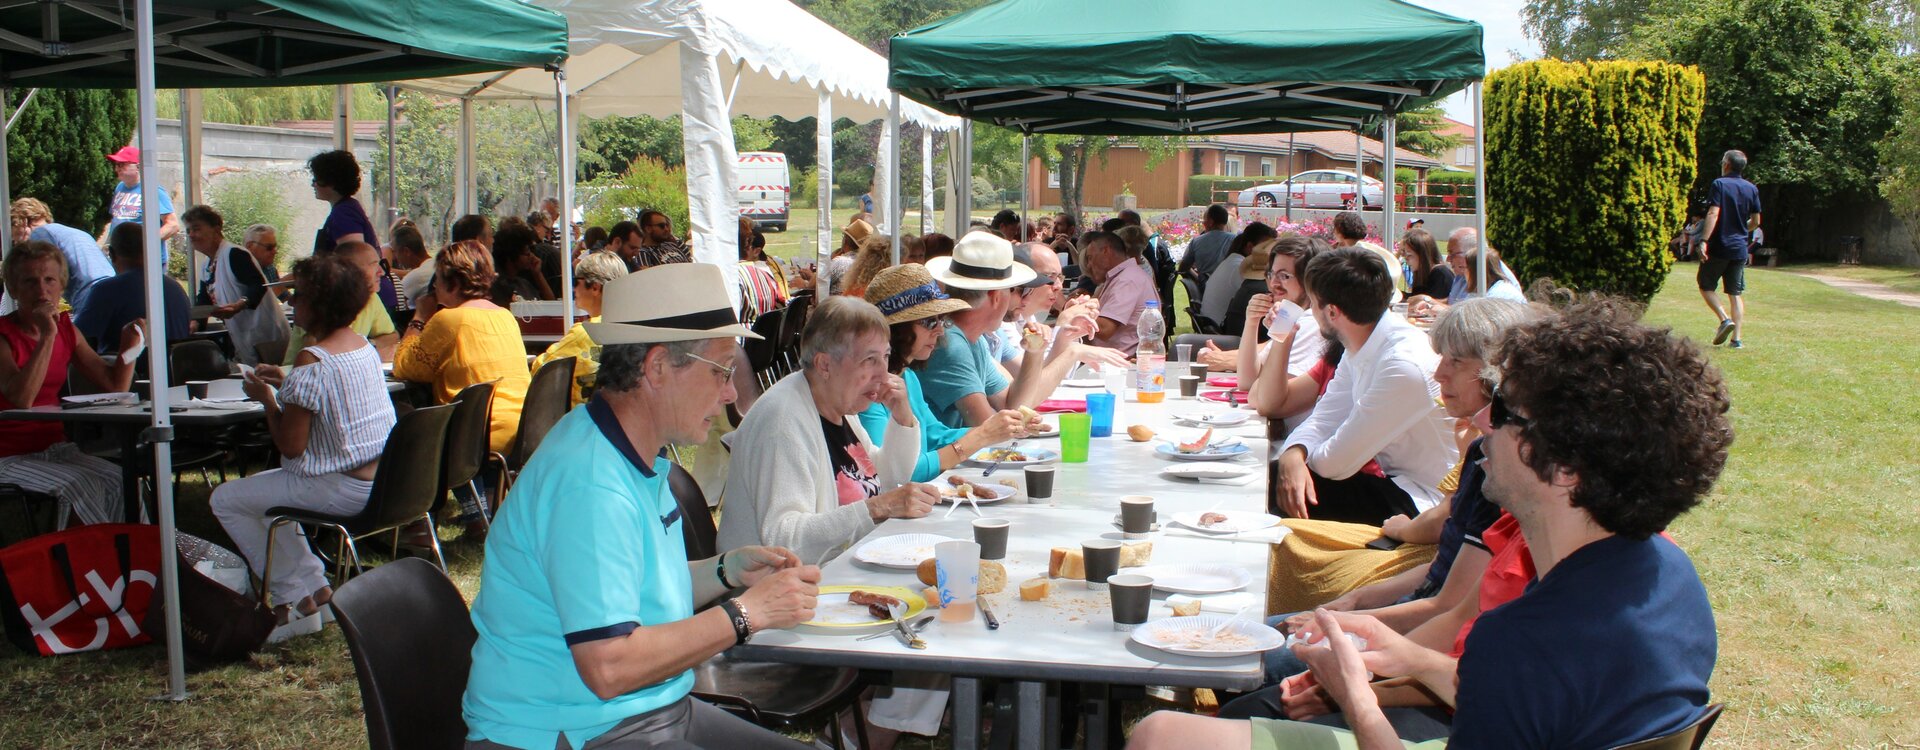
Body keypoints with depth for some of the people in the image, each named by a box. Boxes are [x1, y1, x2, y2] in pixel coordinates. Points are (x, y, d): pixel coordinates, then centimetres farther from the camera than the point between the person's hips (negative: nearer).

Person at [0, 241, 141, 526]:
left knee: (117, 479, -22)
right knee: (80, 484, -29)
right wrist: (47, 337, -28)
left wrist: (128, 346, -10)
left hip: (55, 448, 5)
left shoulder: (66, 329, 8)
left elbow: (115, 386, 9)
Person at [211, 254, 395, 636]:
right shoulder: (363, 345, 6)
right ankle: (311, 584, 27)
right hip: (382, 479, 9)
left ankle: (295, 595, 13)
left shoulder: (312, 361, -21)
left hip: (343, 489, -9)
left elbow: (291, 445, -18)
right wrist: (287, 384, 14)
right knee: (263, 489, 31)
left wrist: (267, 398, -4)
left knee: (225, 500, 7)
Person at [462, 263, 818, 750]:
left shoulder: (638, 459, 10)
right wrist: (746, 612, -19)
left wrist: (726, 571, 2)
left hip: (655, 711, 10)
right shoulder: (590, 483, -22)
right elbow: (609, 667, -27)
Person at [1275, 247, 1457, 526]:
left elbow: (1336, 462, -22)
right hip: (1393, 479, 8)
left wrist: (1298, 457, -2)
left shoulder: (1405, 365, -28)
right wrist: (1293, 455, -18)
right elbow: (1323, 420, 3)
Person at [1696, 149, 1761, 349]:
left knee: (1706, 286, 9)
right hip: (1740, 249, 5)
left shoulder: (1719, 184, -7)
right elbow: (1756, 222, 10)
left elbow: (1713, 214, -19)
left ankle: (1725, 319, -12)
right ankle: (1737, 338, 2)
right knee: (1736, 293, 7)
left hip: (1719, 247, -5)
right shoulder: (1752, 189, 8)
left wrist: (1704, 240, -24)